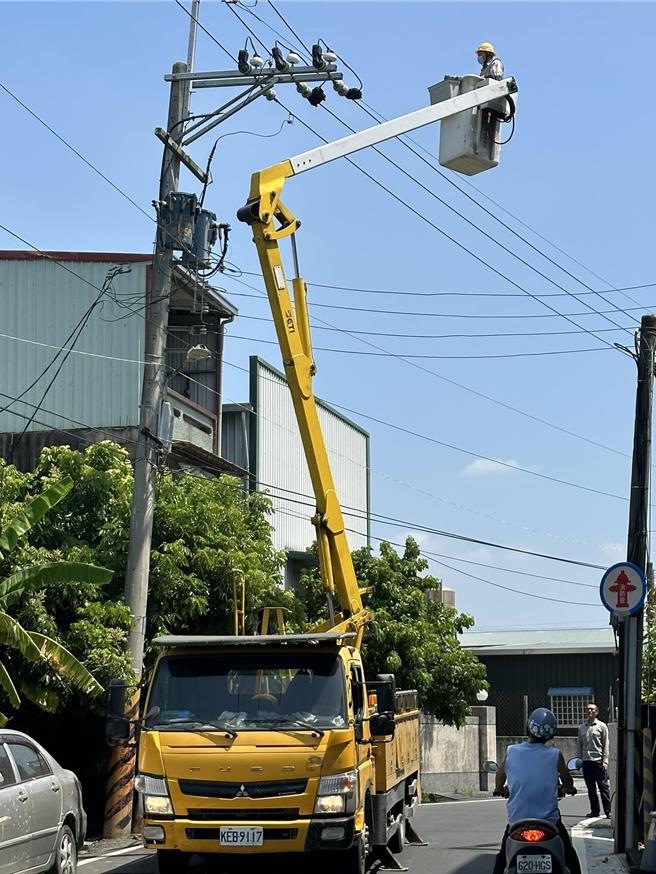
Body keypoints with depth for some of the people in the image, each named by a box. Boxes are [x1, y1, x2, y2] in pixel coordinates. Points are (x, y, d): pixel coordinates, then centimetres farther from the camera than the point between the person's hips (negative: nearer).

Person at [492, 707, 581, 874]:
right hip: (549, 820, -1)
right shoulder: (555, 755, -11)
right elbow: (568, 782, 4)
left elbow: (500, 777, 9)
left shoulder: (511, 752, -7)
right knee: (570, 856, 19)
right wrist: (569, 789, 28)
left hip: (517, 819, 1)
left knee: (502, 858, 20)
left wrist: (499, 789, 32)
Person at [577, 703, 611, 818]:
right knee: (590, 788, 7)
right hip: (586, 761, 4)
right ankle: (594, 810, 13)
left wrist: (605, 760, -8)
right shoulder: (581, 727, 13)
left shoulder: (602, 726, 2)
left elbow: (606, 744, -1)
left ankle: (608, 811, -4)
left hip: (598, 760, -4)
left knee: (603, 787, -5)